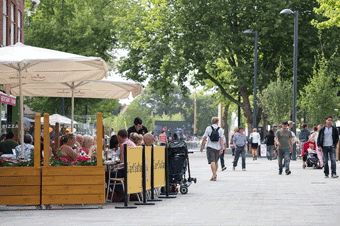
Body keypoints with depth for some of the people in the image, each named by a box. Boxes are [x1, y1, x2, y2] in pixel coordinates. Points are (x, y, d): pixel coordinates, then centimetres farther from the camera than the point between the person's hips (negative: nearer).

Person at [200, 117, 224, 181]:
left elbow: (204, 138, -3)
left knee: (212, 161, -9)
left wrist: (202, 146, 5)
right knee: (216, 161, 18)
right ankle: (215, 174, 27)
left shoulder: (208, 128, 0)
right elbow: (221, 139, -6)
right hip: (217, 148, 2)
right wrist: (221, 149, -7)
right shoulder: (220, 130, 2)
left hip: (210, 147, -2)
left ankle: (214, 175, -21)